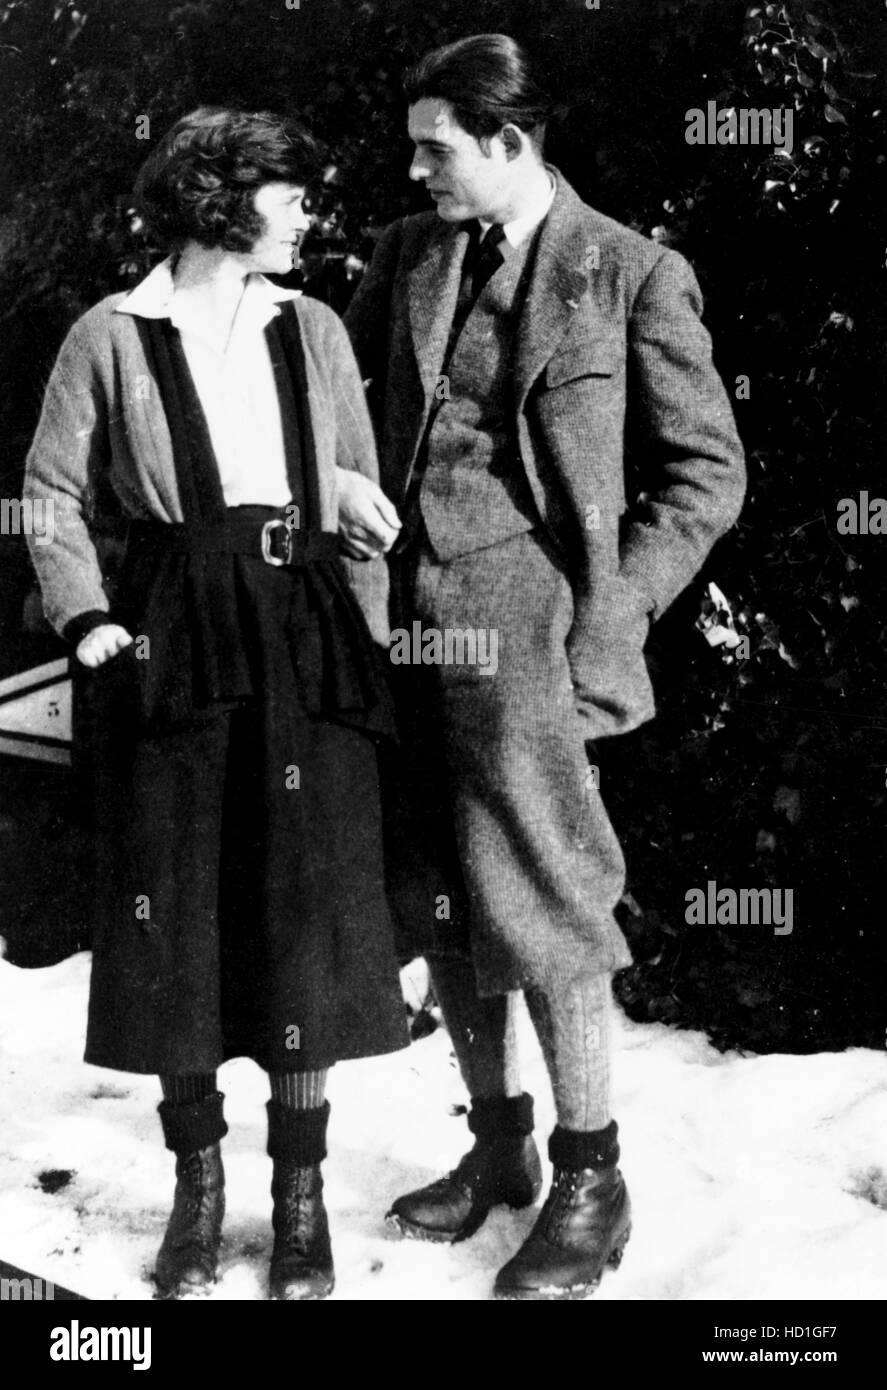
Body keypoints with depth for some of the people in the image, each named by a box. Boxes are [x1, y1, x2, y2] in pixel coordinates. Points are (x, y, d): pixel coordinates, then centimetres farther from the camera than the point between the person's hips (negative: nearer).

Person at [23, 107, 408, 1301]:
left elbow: (362, 494, 12)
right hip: (173, 640, -2)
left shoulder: (313, 331, 12)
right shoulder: (112, 336, 4)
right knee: (175, 915, 3)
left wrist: (370, 642, 5)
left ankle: (300, 1197, 15)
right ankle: (197, 1183, 21)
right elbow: (53, 492, 6)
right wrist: (88, 620, -6)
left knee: (308, 912, 1)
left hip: (306, 636, 2)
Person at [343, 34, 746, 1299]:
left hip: (524, 616, -5)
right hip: (408, 612, 5)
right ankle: (498, 1146, 29)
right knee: (442, 907, 11)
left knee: (539, 906, -4)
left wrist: (610, 614, -8)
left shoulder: (634, 274, -3)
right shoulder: (407, 255, 12)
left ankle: (589, 1184, 15)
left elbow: (707, 470, 0)